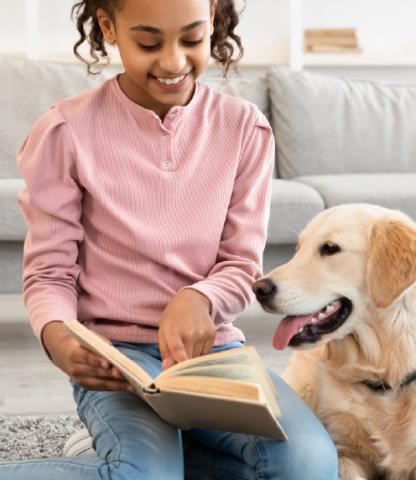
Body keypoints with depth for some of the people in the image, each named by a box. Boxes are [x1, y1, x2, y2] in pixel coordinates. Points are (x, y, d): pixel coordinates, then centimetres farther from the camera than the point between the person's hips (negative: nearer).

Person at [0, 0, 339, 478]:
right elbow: (49, 273, -2)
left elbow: (242, 265, 4)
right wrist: (58, 337, -24)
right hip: (115, 351, -4)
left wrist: (196, 299, -19)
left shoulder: (244, 128, 2)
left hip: (211, 345, 4)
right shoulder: (66, 133, -6)